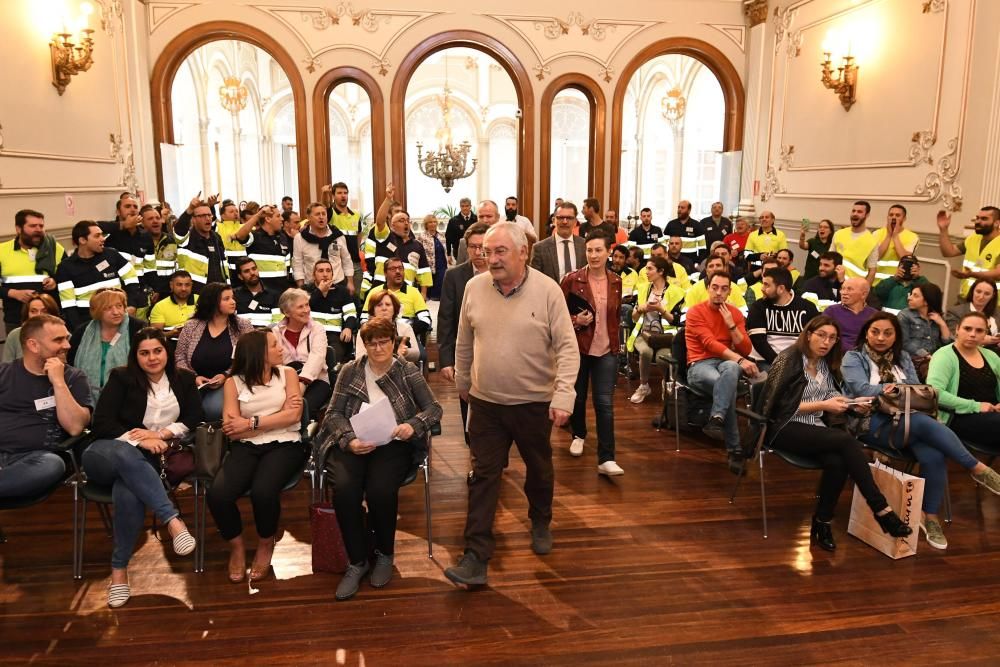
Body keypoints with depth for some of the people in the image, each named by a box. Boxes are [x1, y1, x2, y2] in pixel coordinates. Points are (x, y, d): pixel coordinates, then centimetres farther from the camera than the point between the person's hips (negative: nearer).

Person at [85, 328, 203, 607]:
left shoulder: (184, 379, 12)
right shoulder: (121, 377, 4)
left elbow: (196, 418, 5)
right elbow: (101, 424, -4)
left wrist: (161, 433, -10)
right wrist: (139, 439, -15)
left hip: (148, 460, 1)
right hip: (105, 454, -1)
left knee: (128, 491, -36)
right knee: (127, 454, -41)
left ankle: (119, 569, -26)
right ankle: (173, 519, -48)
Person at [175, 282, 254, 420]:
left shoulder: (243, 326, 2)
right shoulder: (191, 326, 6)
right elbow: (180, 358, 9)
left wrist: (226, 375, -15)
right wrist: (193, 377, -9)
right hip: (196, 384, 2)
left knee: (214, 409, -31)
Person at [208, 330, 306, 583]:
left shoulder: (287, 373, 8)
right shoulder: (234, 382, 6)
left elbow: (294, 415, -4)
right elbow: (231, 428, -6)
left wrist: (252, 423, -9)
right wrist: (277, 417, -7)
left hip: (284, 445, -1)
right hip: (246, 447, 1)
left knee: (263, 492, -31)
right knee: (217, 494, -26)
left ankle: (266, 544, 2)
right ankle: (236, 545, 5)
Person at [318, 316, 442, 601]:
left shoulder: (408, 372, 7)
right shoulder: (350, 371, 9)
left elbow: (434, 408, 3)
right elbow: (333, 413, 4)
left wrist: (413, 425, -18)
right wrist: (349, 440, -15)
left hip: (392, 443, -1)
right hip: (353, 443, 1)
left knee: (380, 490, -31)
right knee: (344, 489, -30)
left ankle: (384, 555, -1)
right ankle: (357, 561, -8)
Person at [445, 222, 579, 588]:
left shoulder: (548, 290, -12)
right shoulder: (474, 287, -2)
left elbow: (567, 348, -13)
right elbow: (464, 342, 10)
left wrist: (563, 396, -21)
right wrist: (462, 381, 17)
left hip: (535, 402, -1)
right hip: (486, 403, 2)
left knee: (539, 470, 18)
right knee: (483, 477, 2)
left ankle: (541, 523, 44)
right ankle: (476, 557, 7)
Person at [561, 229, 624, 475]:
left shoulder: (616, 282, 2)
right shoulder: (572, 280, -9)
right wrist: (575, 321, -19)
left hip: (606, 351, 1)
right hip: (578, 348, -1)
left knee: (605, 403, -5)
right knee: (577, 397, 15)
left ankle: (606, 459, -3)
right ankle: (578, 435, 43)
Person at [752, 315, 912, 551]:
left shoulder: (827, 365, 14)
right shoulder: (789, 359, -8)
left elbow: (829, 410, 16)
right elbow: (783, 406, -13)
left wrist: (847, 405, -4)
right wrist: (823, 405, -17)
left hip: (815, 429, 6)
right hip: (784, 428, -6)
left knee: (837, 462, -28)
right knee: (847, 441, -28)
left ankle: (822, 524, -12)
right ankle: (881, 510, -24)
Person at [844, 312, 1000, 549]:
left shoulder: (903, 358, 21)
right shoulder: (854, 358, 4)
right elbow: (861, 389, -11)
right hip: (874, 421, -5)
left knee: (933, 456, -27)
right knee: (926, 424, -33)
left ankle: (930, 516, -11)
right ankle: (978, 468, -18)